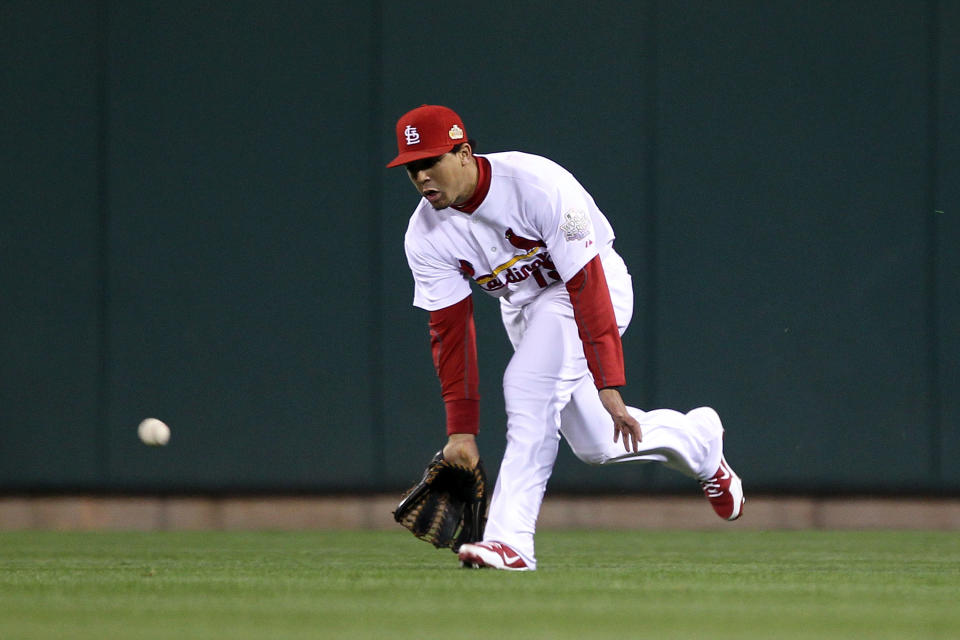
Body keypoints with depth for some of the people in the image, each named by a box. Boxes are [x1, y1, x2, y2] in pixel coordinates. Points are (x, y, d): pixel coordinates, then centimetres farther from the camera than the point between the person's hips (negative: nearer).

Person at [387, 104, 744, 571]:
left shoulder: (538, 186, -33)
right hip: (523, 305, 6)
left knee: (529, 387, -30)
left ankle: (511, 540, -30)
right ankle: (698, 440, 34)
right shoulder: (425, 236, -16)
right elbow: (450, 332, -11)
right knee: (595, 443, 5)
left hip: (589, 287, -6)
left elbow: (587, 288, -32)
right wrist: (461, 429, -17)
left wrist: (609, 388, -36)